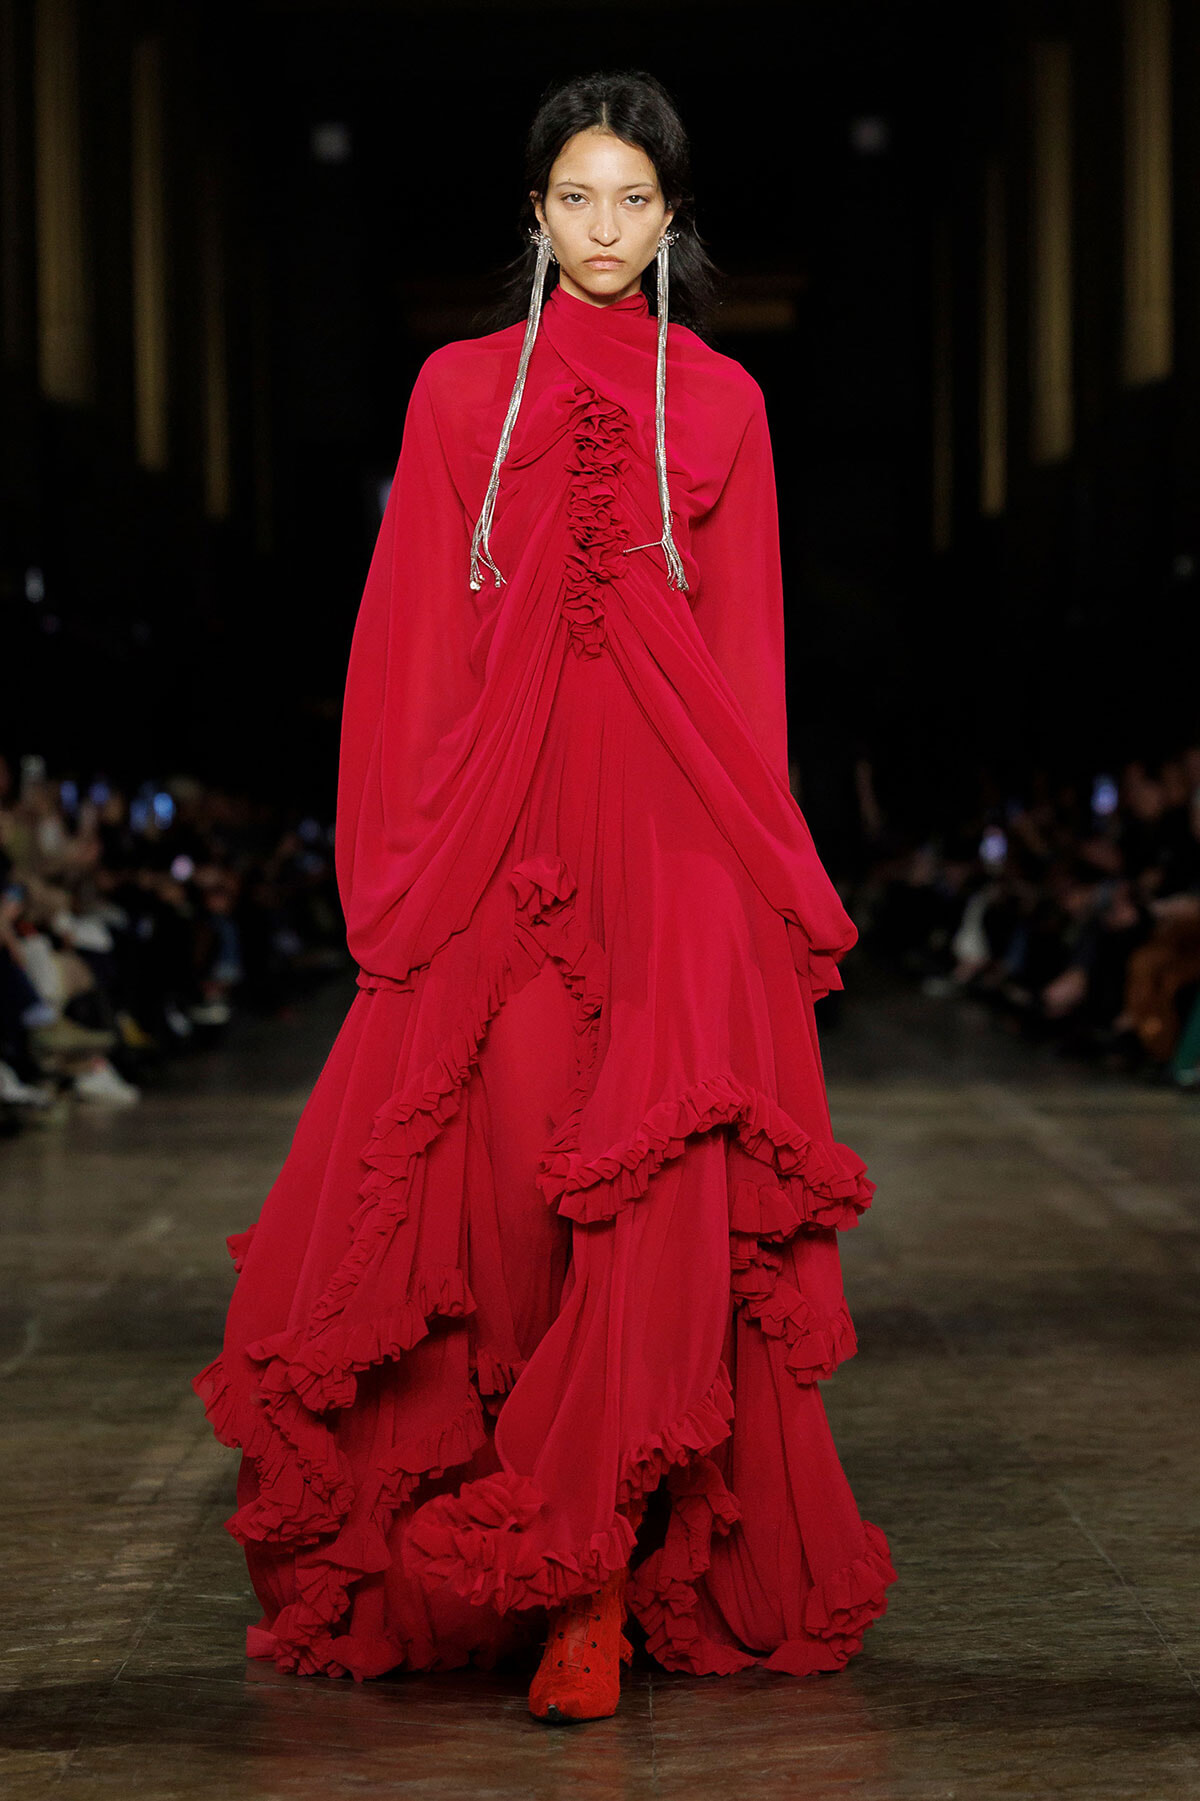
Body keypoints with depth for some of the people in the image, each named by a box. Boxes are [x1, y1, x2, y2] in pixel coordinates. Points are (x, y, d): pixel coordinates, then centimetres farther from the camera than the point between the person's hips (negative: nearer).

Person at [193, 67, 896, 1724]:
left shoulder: (720, 400, 13)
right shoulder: (462, 388, 13)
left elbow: (749, 645, 11)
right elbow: (412, 634, 10)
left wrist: (752, 854, 4)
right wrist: (402, 858, 2)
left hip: (674, 830, 0)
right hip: (500, 815, 1)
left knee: (659, 1189, -11)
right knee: (494, 1167, -7)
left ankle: (606, 1577, -9)